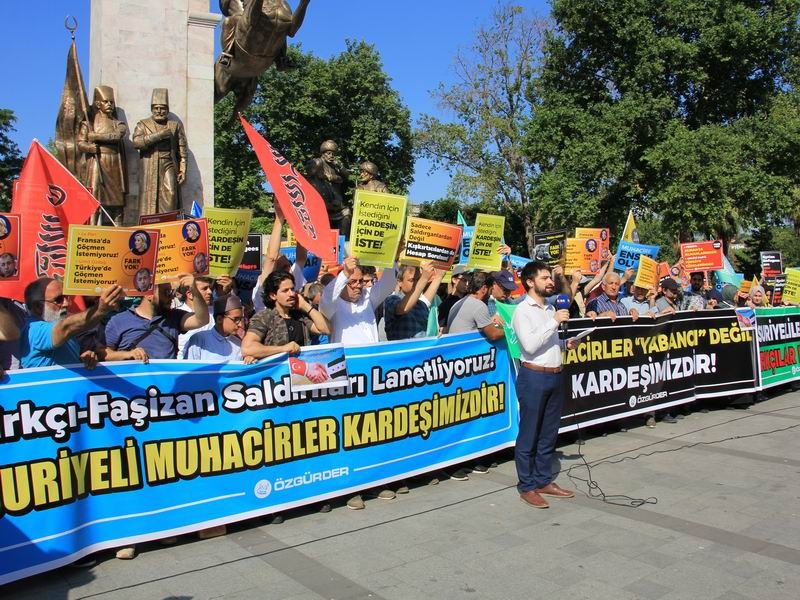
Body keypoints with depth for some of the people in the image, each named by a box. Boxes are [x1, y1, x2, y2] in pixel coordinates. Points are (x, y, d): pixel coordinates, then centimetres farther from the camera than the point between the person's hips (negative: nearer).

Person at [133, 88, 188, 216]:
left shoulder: (175, 125, 14)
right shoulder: (143, 124, 12)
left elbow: (182, 148, 10)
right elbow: (136, 142, -6)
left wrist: (183, 169, 1)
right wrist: (158, 135, -11)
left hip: (169, 164, 0)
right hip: (149, 168, 0)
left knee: (170, 193, -16)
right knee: (150, 197, -5)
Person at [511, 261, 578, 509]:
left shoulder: (550, 308, 15)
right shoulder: (523, 310, -9)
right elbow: (530, 345, -20)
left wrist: (566, 344, 5)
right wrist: (554, 322, -19)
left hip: (555, 376, 8)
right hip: (534, 377, -8)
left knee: (549, 433, 14)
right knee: (529, 434, 1)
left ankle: (544, 481, 25)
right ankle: (526, 487, 10)